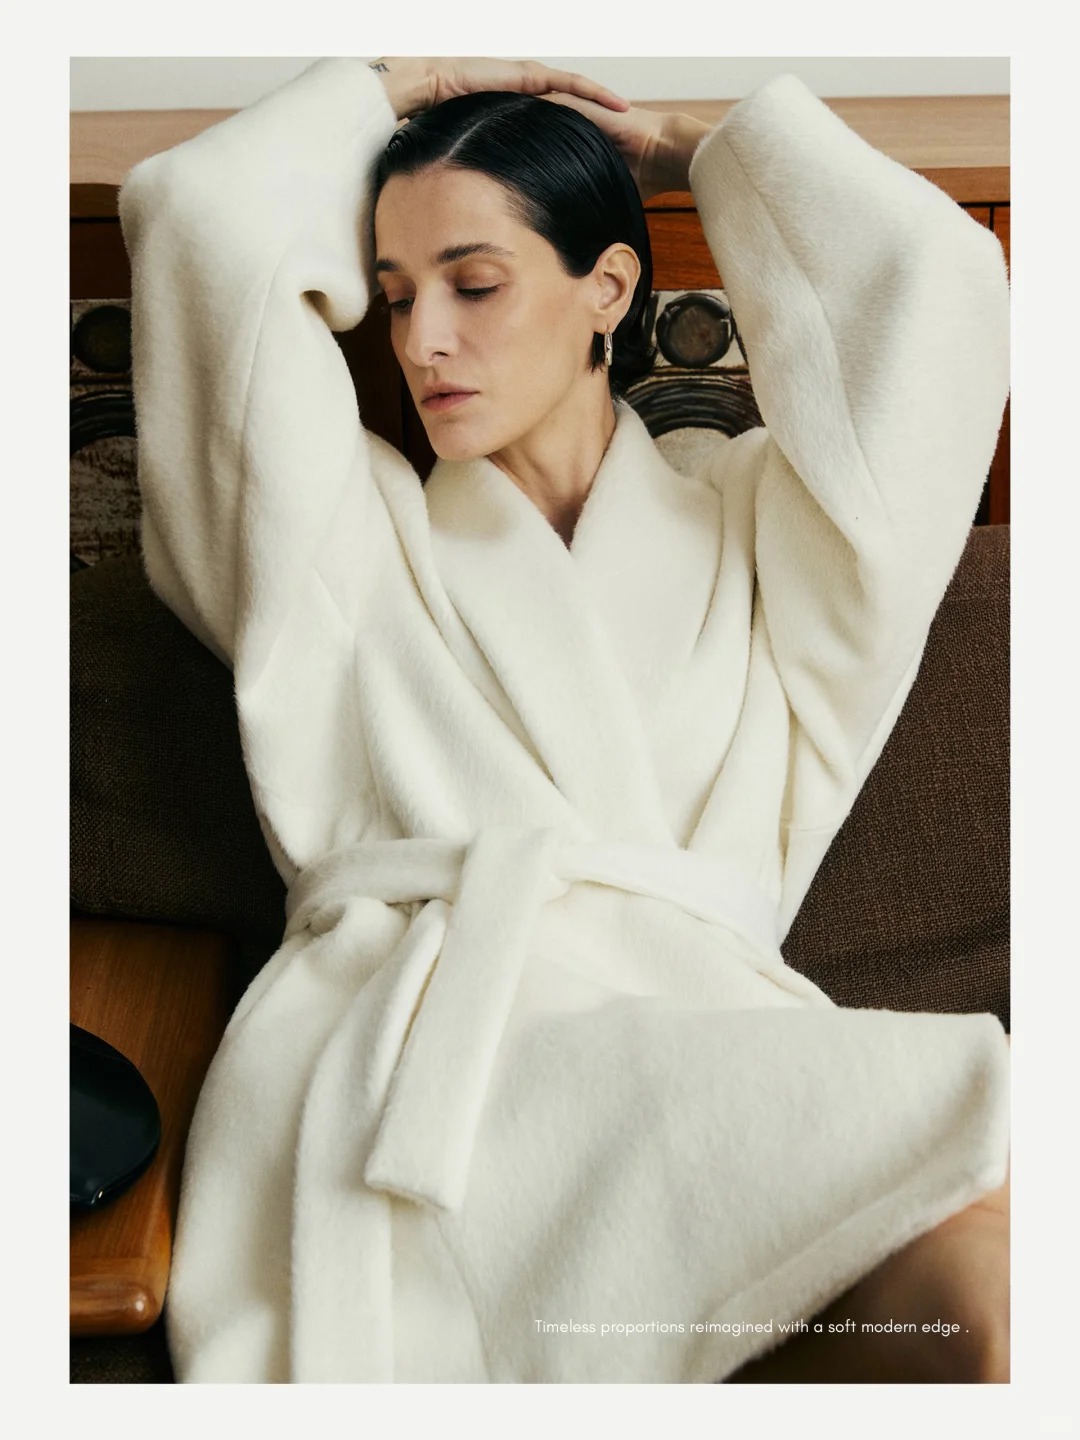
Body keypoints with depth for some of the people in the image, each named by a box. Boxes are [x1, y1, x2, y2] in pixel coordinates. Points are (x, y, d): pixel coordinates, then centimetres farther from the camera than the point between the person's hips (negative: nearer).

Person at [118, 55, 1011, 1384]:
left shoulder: (747, 528, 24)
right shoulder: (357, 533, 22)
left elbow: (932, 279, 13)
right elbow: (205, 219, 14)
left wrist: (701, 152, 27)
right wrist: (390, 89, 28)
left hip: (701, 1042, 3)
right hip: (395, 1053, -2)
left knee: (974, 1275, -31)